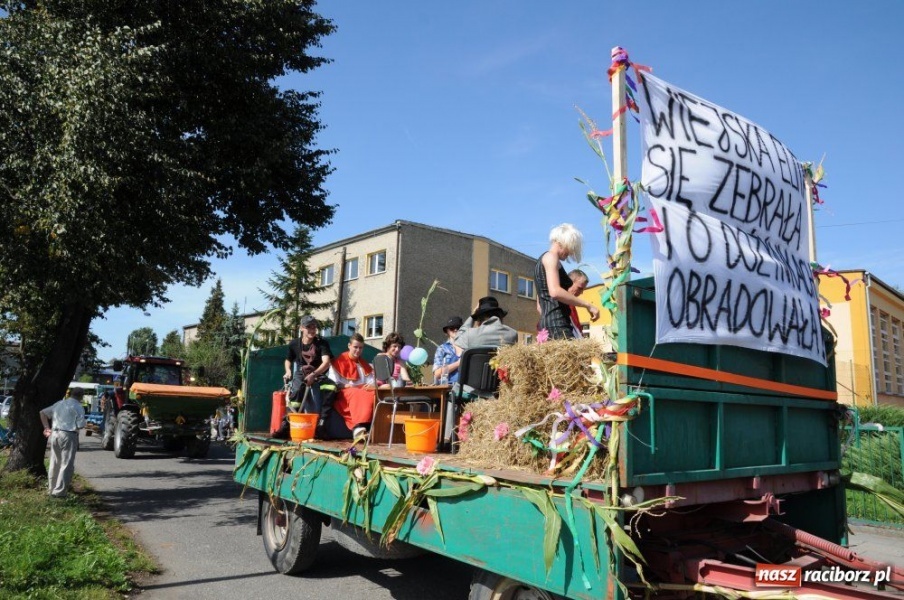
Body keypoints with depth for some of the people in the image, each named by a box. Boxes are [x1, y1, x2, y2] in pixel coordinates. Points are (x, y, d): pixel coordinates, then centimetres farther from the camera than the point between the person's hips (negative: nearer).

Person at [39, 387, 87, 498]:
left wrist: (47, 428, 18)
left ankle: (52, 488, 28)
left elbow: (42, 413, 18)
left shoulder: (59, 404, 12)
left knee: (54, 463, 19)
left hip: (55, 434, 7)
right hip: (68, 436, -7)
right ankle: (59, 491, -3)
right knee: (67, 465, -1)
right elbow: (81, 425, -11)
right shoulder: (77, 407, -8)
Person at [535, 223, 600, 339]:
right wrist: (588, 305, -14)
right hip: (557, 326, -10)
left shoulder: (542, 261, 28)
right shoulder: (550, 256, -1)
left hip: (548, 326, 10)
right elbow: (555, 292, -20)